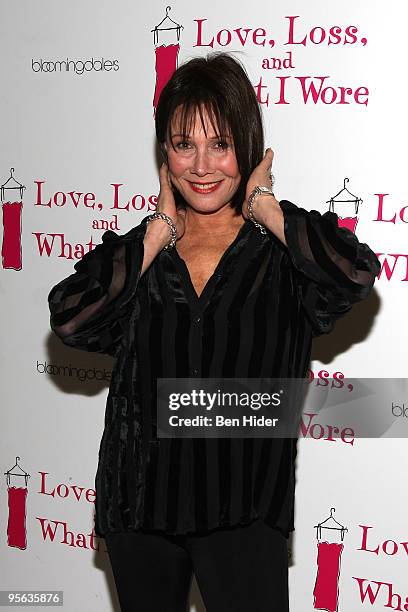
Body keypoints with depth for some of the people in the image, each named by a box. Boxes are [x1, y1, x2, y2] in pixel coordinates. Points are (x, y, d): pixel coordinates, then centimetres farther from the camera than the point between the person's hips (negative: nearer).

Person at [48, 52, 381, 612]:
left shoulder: (284, 246, -2)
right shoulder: (135, 249, 4)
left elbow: (356, 274, -24)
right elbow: (70, 320, -15)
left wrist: (264, 207, -11)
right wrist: (162, 229, -8)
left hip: (245, 510, -3)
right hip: (141, 500, 3)